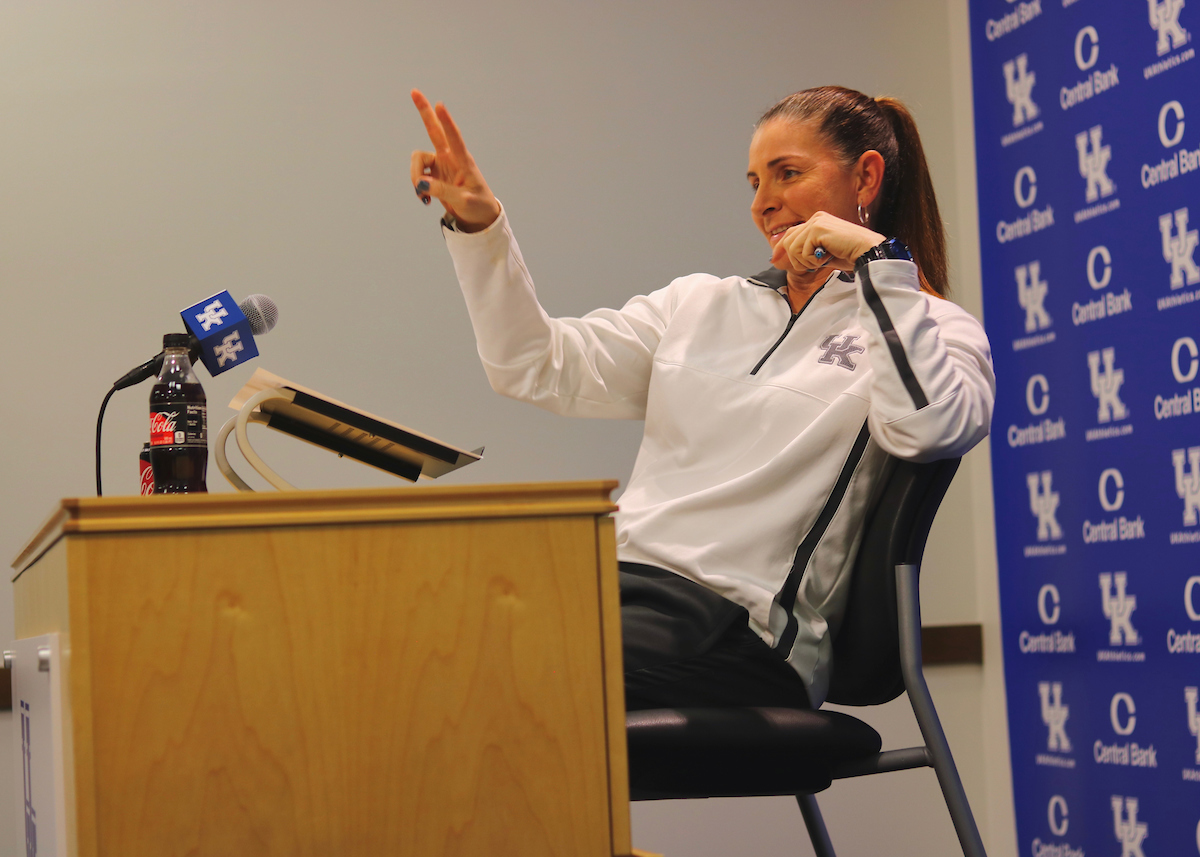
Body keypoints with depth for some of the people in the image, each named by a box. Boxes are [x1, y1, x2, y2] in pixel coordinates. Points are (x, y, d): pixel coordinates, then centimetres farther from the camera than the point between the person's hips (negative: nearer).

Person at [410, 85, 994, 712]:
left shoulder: (927, 328, 8)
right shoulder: (700, 305, 26)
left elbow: (932, 429, -16)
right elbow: (537, 366, 20)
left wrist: (875, 259, -9)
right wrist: (477, 225, 8)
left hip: (741, 631, -5)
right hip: (612, 584, 6)